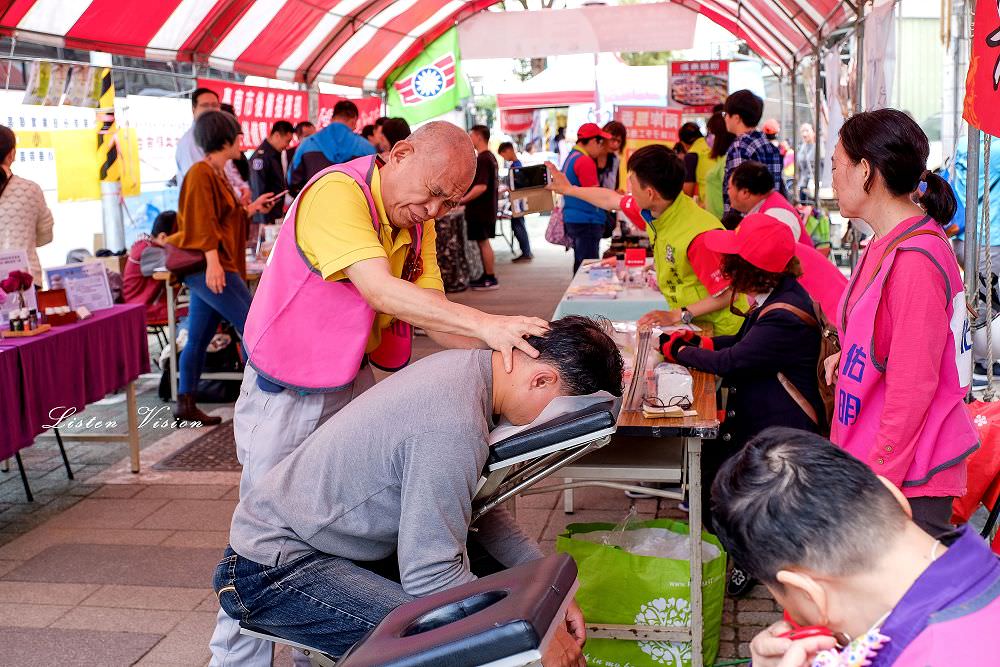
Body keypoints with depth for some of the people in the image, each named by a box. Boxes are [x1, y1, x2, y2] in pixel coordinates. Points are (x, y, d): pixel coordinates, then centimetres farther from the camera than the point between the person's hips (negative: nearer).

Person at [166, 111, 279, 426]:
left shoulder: (217, 174, 19)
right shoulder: (202, 173, -11)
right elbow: (203, 222, -19)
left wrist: (252, 208, 25)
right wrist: (213, 261, -26)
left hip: (210, 269, 10)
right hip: (209, 267, -10)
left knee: (198, 339, 9)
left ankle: (185, 405, 12)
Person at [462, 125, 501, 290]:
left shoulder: (482, 160, -18)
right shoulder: (490, 157, 14)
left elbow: (481, 186, -26)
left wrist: (462, 200, -21)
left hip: (479, 209, -10)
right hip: (488, 207, 10)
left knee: (483, 242, -4)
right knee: (483, 242, 14)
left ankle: (490, 279, 1)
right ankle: (486, 276, 20)